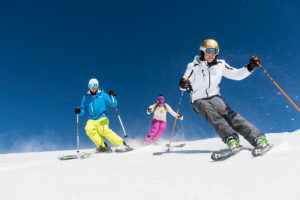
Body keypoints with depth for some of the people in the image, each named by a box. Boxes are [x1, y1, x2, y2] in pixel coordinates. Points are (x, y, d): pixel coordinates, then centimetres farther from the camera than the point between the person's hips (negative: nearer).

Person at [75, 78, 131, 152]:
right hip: (92, 120, 3)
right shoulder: (86, 98, 15)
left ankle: (121, 144, -26)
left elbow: (113, 104, 1)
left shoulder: (103, 95, 7)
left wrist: (112, 96, -14)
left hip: (102, 118, -3)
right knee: (89, 129, -27)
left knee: (104, 130, -29)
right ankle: (103, 146, -22)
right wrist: (79, 111, -4)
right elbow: (83, 110, 17)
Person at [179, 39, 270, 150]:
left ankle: (257, 138, -32)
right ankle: (230, 139, -45)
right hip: (199, 100, -1)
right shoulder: (193, 66, -5)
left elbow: (237, 75, 8)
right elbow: (185, 83, -10)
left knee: (228, 114, -24)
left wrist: (250, 67, -8)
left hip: (214, 97, 2)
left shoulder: (220, 65, 5)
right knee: (212, 115, -33)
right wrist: (183, 84, -34)